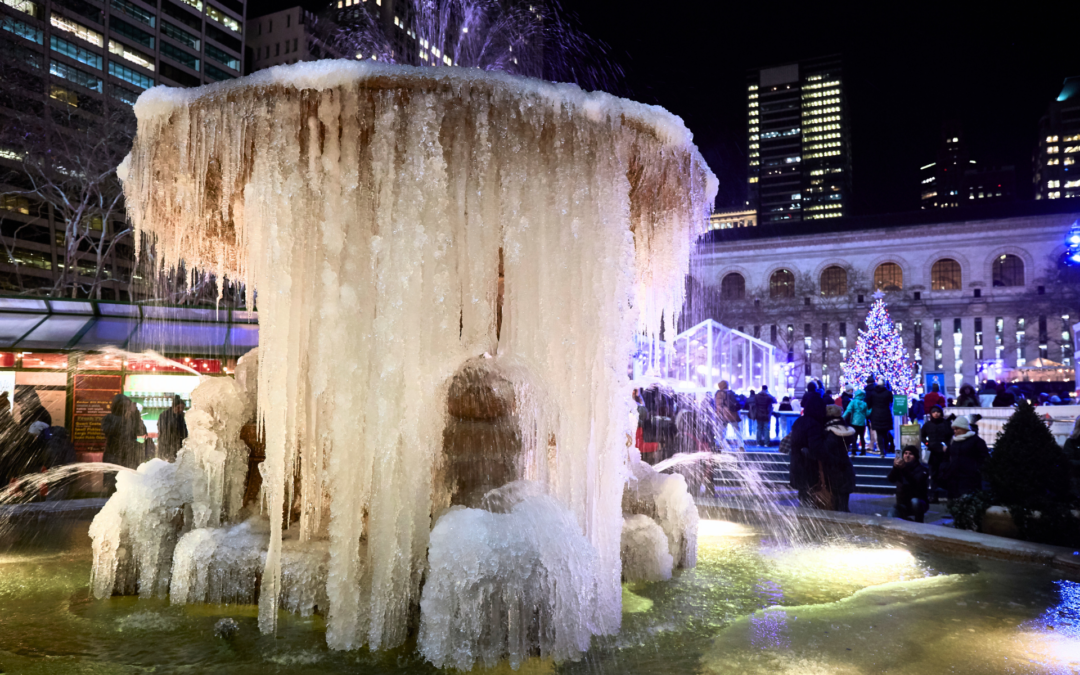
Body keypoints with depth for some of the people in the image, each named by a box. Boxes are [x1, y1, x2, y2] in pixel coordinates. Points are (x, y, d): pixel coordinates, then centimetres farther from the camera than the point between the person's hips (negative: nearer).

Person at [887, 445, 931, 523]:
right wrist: (895, 468, -41)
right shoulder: (899, 467, 0)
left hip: (918, 504, -2)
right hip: (903, 505, 3)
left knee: (914, 501, -36)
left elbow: (917, 483, -29)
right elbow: (891, 479, -20)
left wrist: (904, 469, -45)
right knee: (891, 514, -25)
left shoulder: (922, 469, -8)